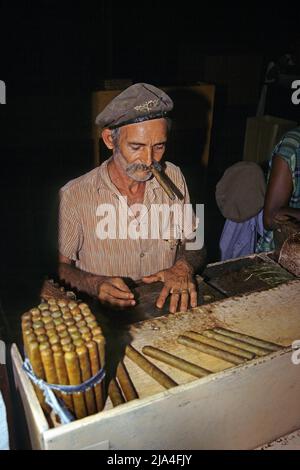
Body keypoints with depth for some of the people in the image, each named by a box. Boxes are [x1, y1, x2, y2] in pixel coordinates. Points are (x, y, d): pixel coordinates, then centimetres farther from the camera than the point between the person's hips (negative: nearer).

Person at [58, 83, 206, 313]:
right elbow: (62, 266, -2)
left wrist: (183, 268, -14)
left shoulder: (174, 178, -2)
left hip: (167, 309, 1)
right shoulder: (75, 195, -12)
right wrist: (95, 284, -21)